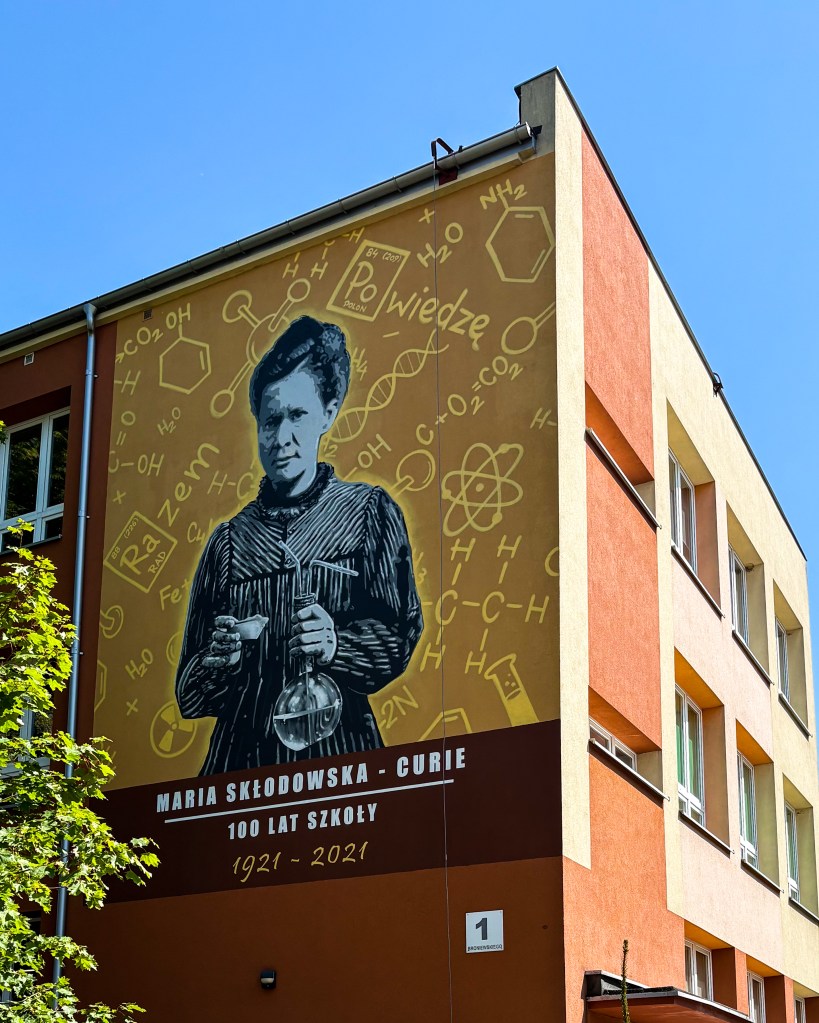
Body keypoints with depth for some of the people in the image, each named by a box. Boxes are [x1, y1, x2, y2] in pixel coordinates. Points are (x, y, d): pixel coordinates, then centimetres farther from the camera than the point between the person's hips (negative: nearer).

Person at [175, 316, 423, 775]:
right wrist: (219, 659, -8)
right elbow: (189, 696, 14)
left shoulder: (369, 512, 10)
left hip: (335, 751, -2)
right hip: (240, 757, 2)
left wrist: (336, 644, -18)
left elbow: (401, 633, 0)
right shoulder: (228, 541, 16)